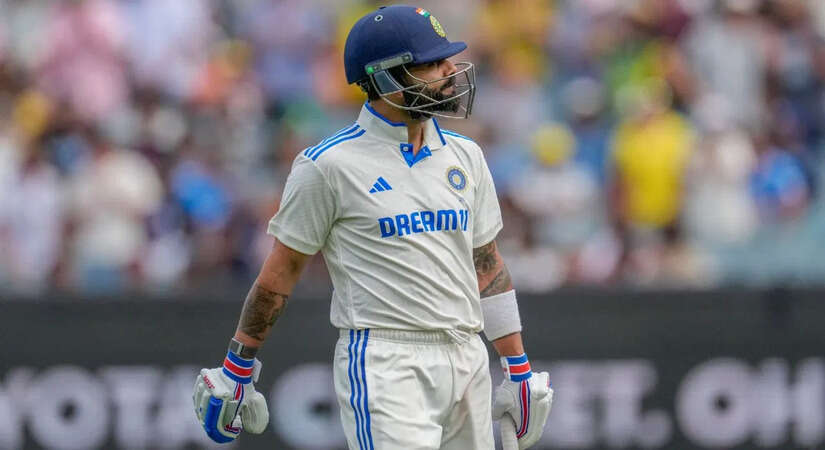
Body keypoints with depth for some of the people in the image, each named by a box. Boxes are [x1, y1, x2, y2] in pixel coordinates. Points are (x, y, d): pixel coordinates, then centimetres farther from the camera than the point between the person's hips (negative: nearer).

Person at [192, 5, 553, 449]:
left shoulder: (464, 156, 13)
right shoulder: (329, 165, -5)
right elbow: (281, 270, 0)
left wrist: (519, 370, 15)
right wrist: (236, 370, 3)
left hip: (466, 362, 6)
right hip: (383, 363, -6)